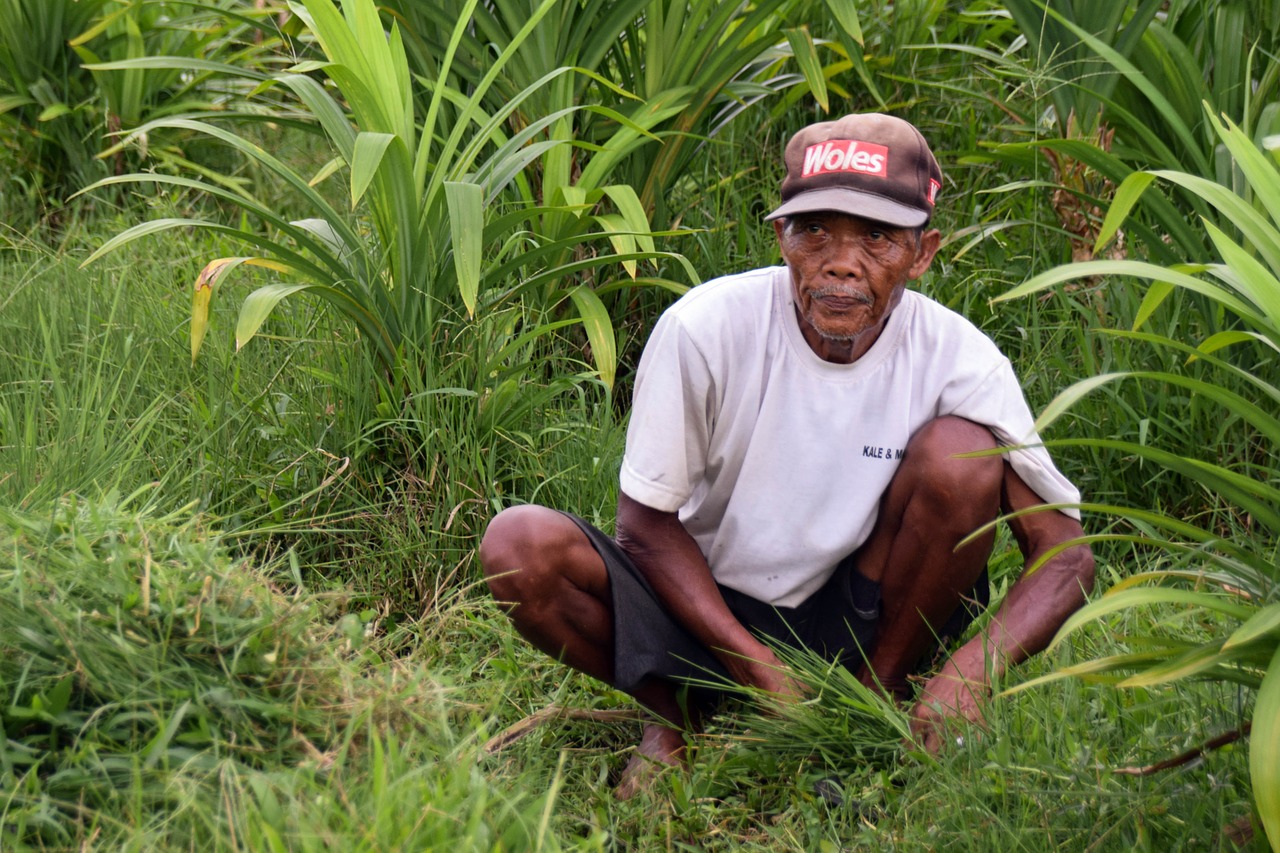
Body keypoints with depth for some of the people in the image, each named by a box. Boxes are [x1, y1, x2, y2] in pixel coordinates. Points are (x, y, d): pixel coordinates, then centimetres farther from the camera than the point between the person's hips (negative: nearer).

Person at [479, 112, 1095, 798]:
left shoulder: (958, 360, -15)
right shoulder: (705, 329, -18)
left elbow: (1065, 554, -14)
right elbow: (647, 523, -11)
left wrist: (976, 668, -34)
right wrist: (760, 669, -23)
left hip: (861, 628, 0)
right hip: (706, 611, 0)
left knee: (960, 452, -25)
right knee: (520, 545, -27)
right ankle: (674, 713, 0)